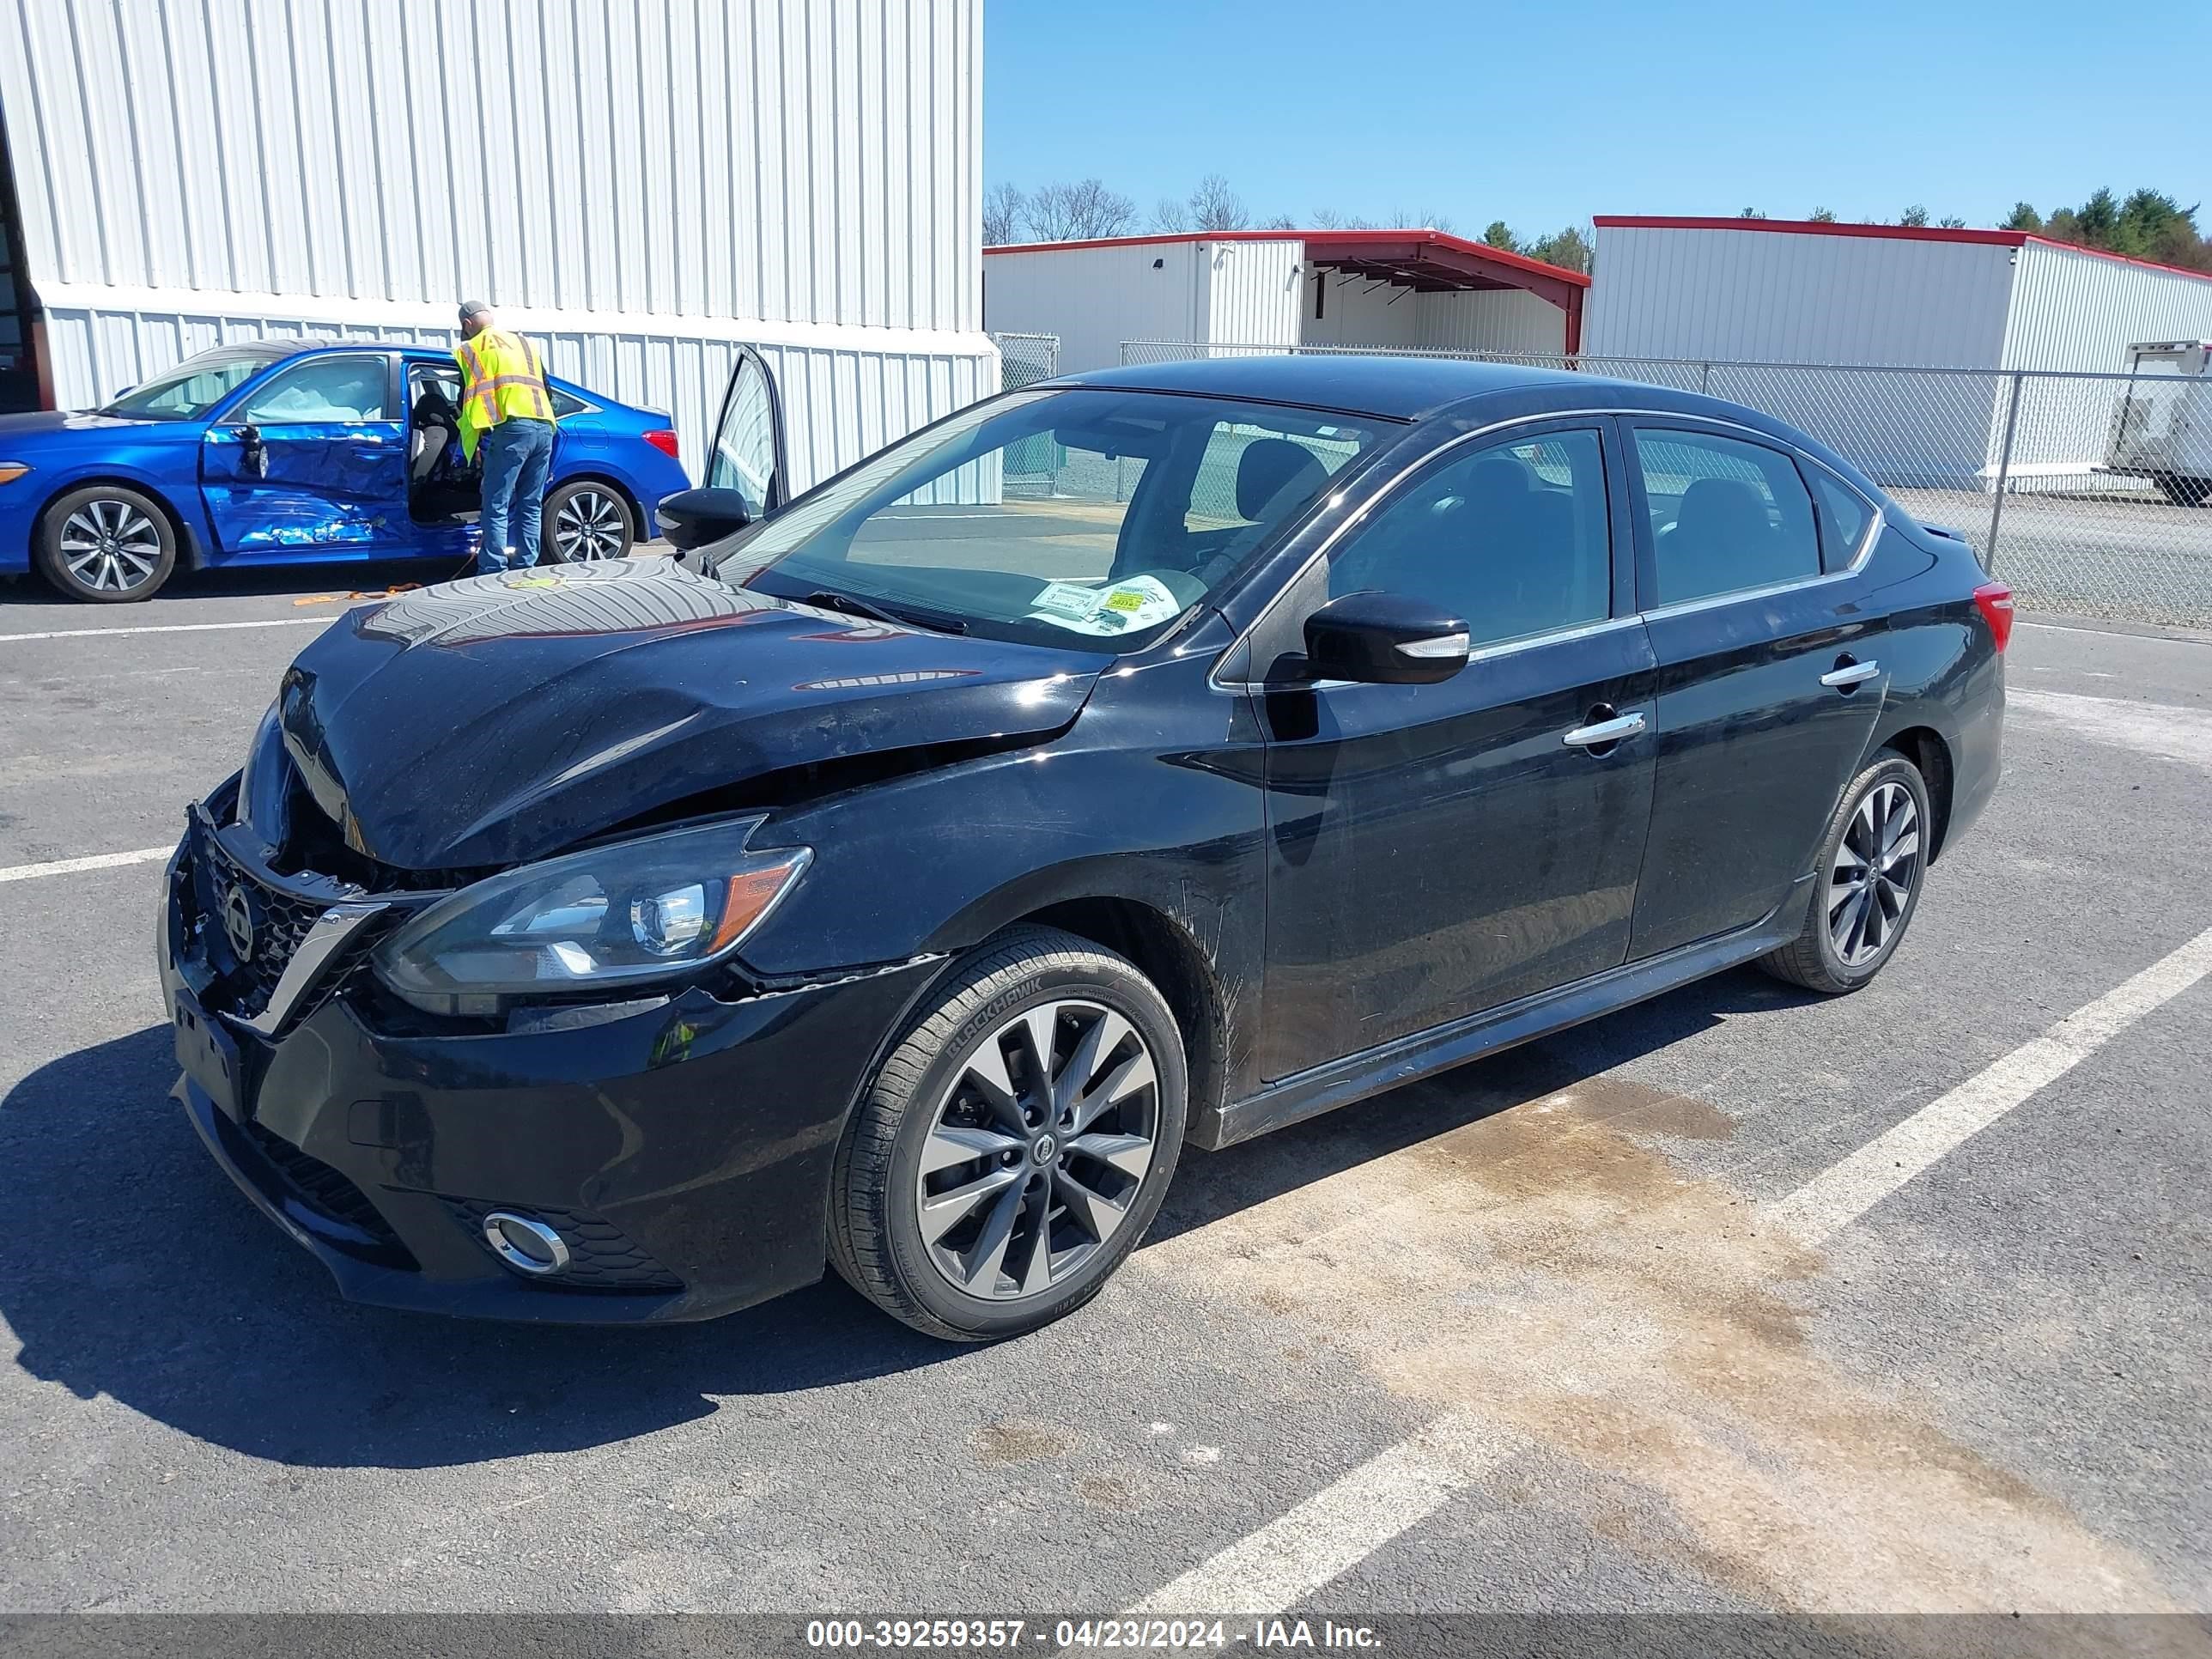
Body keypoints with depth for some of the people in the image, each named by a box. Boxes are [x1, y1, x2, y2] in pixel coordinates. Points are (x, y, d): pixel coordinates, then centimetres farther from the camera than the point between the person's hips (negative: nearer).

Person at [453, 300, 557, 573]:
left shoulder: (471, 349, 10)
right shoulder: (526, 345, 27)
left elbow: (468, 397, 11)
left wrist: (471, 438, 21)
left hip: (512, 429, -6)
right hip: (544, 428, 6)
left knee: (496, 507, -5)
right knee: (531, 506, 12)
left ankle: (492, 574, -9)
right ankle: (525, 570, 12)